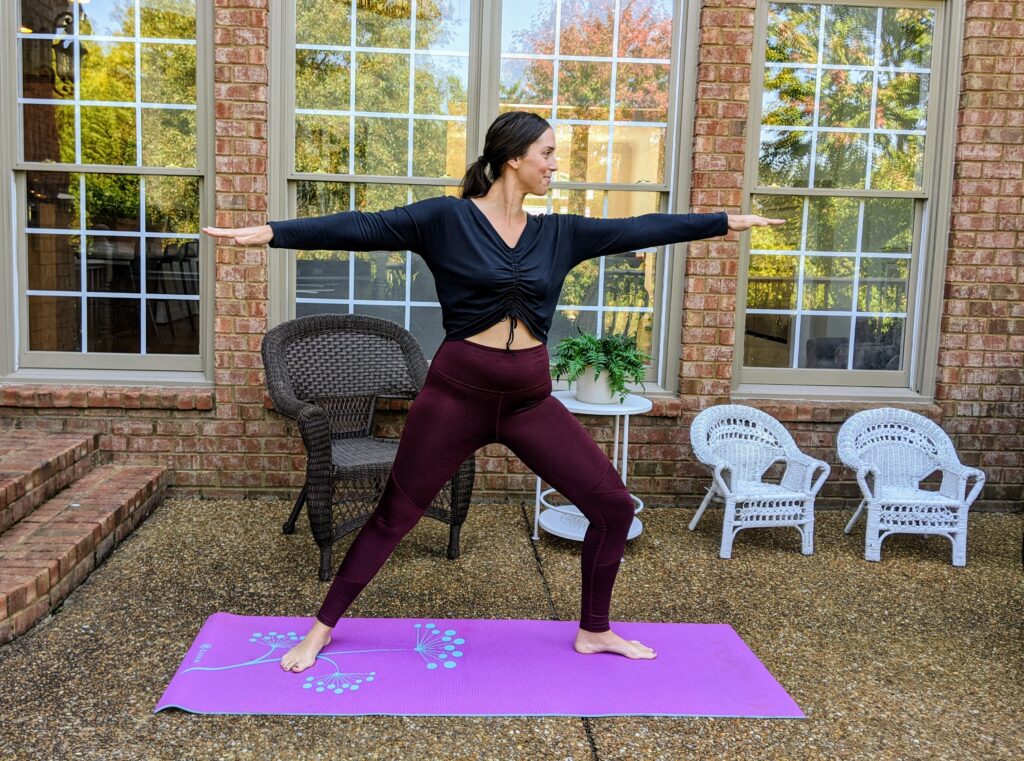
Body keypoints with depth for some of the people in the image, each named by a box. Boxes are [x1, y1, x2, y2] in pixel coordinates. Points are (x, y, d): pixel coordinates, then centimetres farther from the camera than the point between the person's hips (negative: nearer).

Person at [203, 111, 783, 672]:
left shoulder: (559, 233, 8)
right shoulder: (446, 219, -6)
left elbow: (642, 229, 11)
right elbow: (362, 228, -12)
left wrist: (729, 221, 16)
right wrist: (271, 233, -21)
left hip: (531, 400, 5)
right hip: (457, 393, -4)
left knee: (614, 504, 3)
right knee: (395, 516, 6)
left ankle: (594, 631, 24)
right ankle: (323, 628, 27)